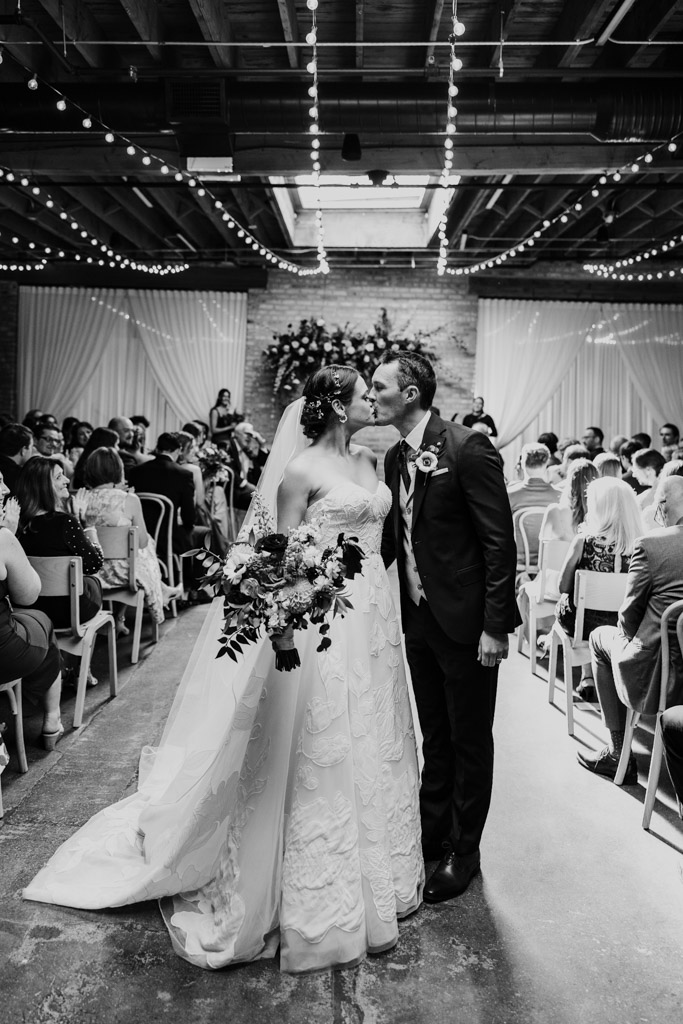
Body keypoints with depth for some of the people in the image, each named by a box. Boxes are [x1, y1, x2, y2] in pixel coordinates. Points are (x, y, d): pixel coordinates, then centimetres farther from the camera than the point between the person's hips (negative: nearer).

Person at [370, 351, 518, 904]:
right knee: (434, 735, 20)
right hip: (418, 615, 7)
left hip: (466, 620, -7)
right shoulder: (395, 457, 7)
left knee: (469, 739, 10)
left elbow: (500, 540, -17)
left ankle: (464, 852, 27)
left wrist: (495, 625, -19)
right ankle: (431, 831, 37)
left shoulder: (468, 448, -16)